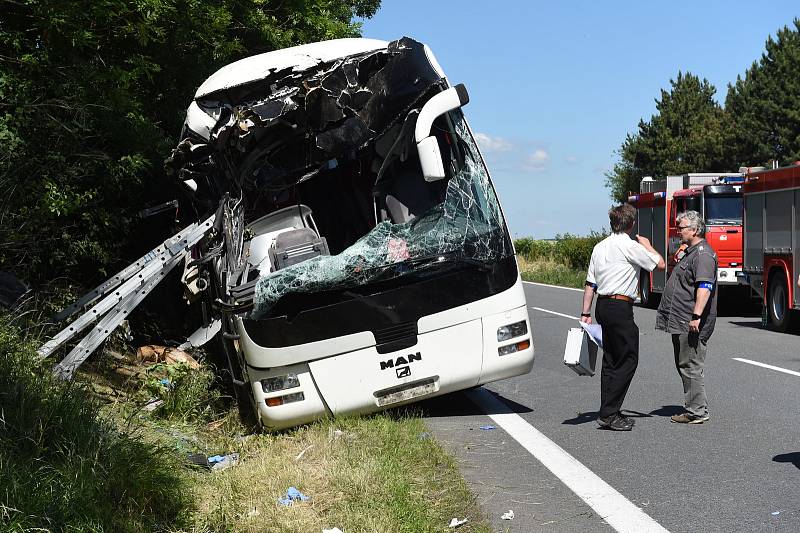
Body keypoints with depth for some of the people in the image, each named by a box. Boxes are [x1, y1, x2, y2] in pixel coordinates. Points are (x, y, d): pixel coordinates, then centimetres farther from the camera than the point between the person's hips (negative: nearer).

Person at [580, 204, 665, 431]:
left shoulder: (600, 246, 12)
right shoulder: (630, 246, -11)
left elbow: (590, 283, 12)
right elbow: (660, 264, -2)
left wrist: (586, 313, 15)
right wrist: (647, 245, 15)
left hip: (603, 306, 9)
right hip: (620, 307, -9)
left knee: (611, 359, 13)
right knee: (628, 360, -4)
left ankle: (609, 412, 16)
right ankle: (608, 413, -8)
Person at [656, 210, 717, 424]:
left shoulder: (703, 254, -15)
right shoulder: (691, 252, 20)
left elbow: (705, 287, -25)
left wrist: (696, 316, -29)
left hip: (690, 324, -11)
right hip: (680, 323, 11)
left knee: (691, 366, -8)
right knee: (684, 366, 14)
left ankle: (697, 412, -3)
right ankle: (693, 409, 20)